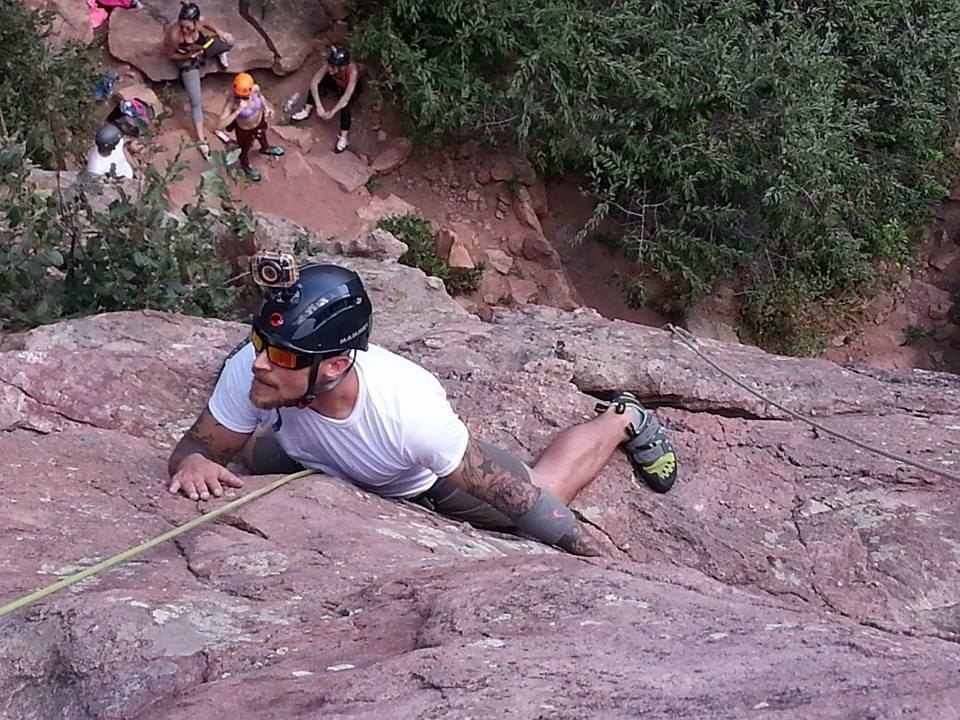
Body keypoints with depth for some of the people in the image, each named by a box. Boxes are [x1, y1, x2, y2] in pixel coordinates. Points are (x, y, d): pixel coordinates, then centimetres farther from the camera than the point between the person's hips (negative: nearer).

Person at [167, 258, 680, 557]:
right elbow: (195, 447, -21)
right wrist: (193, 464, -46)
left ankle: (621, 421, 45)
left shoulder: (411, 411, -47)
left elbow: (530, 502, -37)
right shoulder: (248, 372, -38)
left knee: (546, 490, 16)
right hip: (317, 460, 4)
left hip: (428, 482, -4)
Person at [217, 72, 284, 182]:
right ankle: (245, 165, 61)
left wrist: (266, 107, -16)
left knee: (262, 136, 37)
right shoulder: (231, 102, -43)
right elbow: (220, 126, -50)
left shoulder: (255, 88, -31)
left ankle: (265, 148, 72)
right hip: (244, 130, -4)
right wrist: (238, 111, -55)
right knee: (245, 149, 28)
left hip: (259, 121, 4)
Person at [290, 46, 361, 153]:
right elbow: (313, 83, -31)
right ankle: (307, 111, -7)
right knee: (318, 81, -21)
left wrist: (332, 112, -43)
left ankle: (344, 137, -23)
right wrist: (319, 106, -36)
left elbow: (347, 96, -45)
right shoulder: (329, 66, -32)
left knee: (345, 104, -35)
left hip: (353, 89, -4)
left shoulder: (352, 71, -43)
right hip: (337, 84, 4)